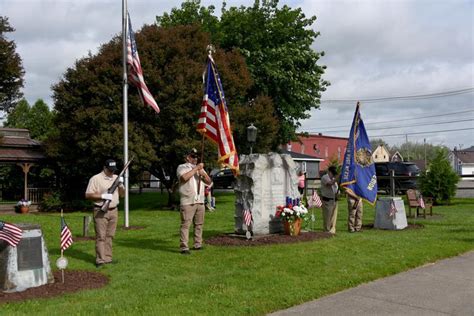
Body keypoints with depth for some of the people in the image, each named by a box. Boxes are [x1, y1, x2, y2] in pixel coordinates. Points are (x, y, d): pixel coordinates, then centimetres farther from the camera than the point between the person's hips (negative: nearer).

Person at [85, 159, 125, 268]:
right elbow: (88, 195, -9)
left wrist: (121, 184, -5)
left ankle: (108, 258, 15)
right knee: (101, 237, -5)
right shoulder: (96, 179, -5)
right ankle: (100, 260, -2)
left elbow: (122, 194, 14)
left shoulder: (116, 178, 13)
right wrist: (103, 196, -18)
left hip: (114, 211, 6)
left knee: (110, 236, 9)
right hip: (101, 211, -5)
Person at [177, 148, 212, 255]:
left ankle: (198, 244, 17)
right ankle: (184, 247, -9)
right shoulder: (182, 167, 3)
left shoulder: (200, 168, 22)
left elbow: (209, 182, 16)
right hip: (187, 202, -6)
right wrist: (196, 168, -13)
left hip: (200, 201, 6)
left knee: (199, 224, 9)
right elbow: (184, 177, -19)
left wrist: (204, 174, -3)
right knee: (185, 225, -9)